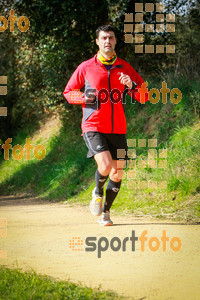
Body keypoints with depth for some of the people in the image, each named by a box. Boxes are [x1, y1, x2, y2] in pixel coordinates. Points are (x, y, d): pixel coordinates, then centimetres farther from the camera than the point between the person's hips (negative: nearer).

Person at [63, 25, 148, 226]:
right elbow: (68, 92, 11)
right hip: (93, 127, -3)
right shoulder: (86, 67, 2)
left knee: (117, 175, 1)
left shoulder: (125, 68, 8)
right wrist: (84, 98, -10)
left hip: (117, 129, 3)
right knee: (105, 166, -21)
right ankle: (98, 193, 13)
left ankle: (105, 212, 22)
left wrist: (131, 86, -12)